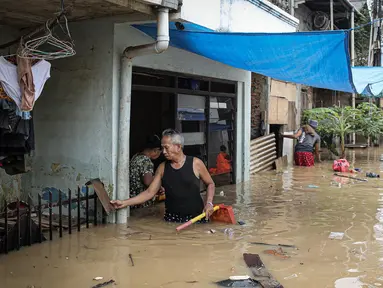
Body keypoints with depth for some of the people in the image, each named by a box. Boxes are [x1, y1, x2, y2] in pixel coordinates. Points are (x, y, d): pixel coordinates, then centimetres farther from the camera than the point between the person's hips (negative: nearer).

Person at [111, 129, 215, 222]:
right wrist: (124, 203, -4)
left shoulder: (195, 163, -4)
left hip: (196, 218, -2)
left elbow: (210, 184, 9)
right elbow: (149, 192, 4)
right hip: (171, 219, 2)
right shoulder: (163, 168, 5)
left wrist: (209, 203, -6)